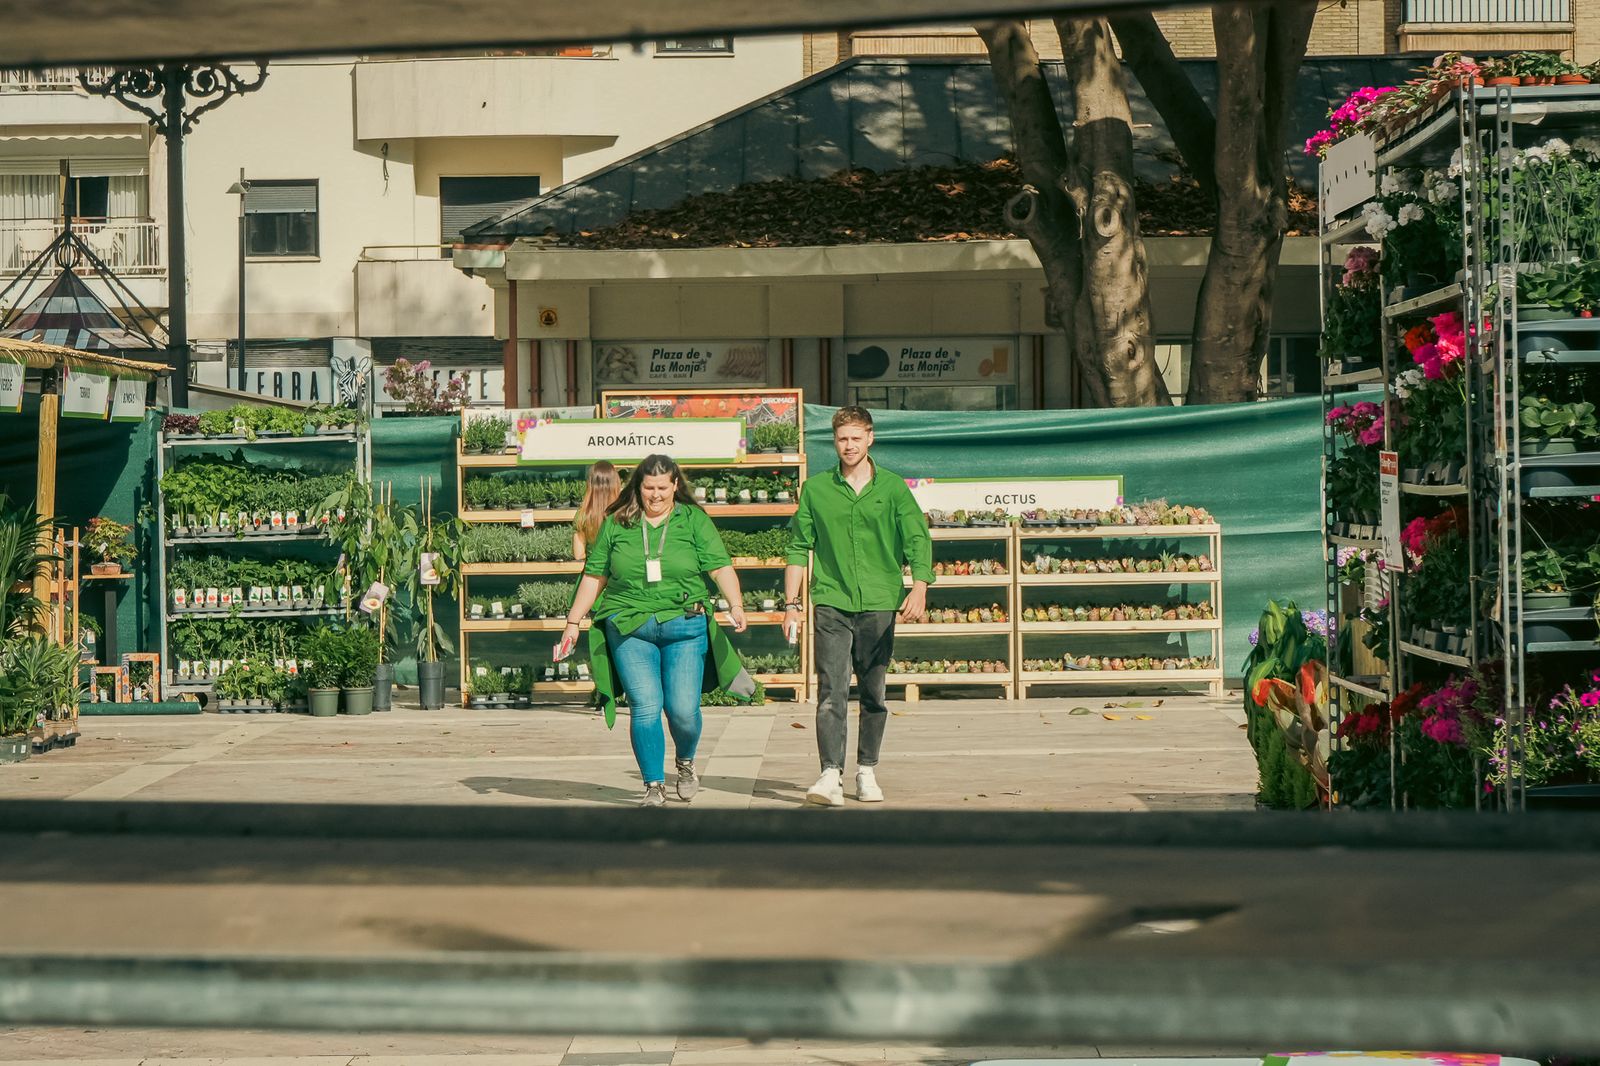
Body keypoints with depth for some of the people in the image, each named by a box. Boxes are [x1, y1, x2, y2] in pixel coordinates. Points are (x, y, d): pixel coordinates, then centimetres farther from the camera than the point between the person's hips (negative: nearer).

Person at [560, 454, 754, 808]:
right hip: (630, 629, 0)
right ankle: (654, 786, 4)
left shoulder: (694, 520, 7)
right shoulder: (616, 524, 9)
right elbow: (594, 577, 14)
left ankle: (686, 762, 28)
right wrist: (573, 623, 12)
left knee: (683, 709, -4)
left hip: (685, 627, 0)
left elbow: (720, 566, -2)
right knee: (645, 707, -9)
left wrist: (736, 605, -19)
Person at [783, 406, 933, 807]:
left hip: (879, 604, 1)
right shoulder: (815, 488, 8)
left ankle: (867, 773, 19)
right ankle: (831, 775, -17)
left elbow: (918, 540, 1)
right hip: (831, 603, 0)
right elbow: (799, 547, 11)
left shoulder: (893, 488, 6)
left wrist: (919, 588, -15)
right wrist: (791, 603, 5)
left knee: (873, 694, 8)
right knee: (831, 692, -11)